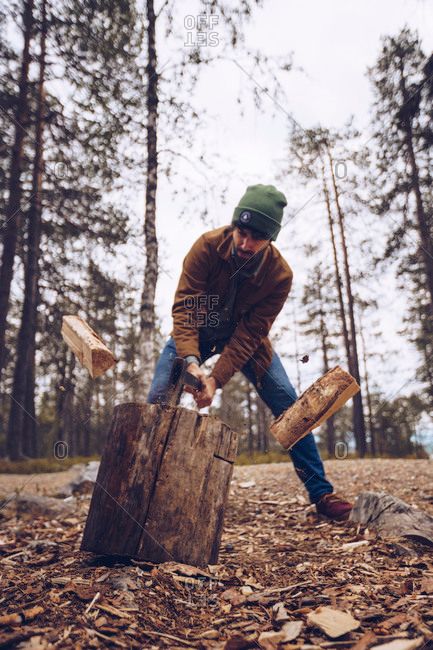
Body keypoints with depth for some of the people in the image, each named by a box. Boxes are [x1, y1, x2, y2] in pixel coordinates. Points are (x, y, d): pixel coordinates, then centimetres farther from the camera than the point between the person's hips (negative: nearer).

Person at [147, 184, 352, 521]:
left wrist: (216, 379, -37)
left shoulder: (280, 275, -26)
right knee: (158, 398, -14)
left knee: (288, 402, -9)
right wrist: (191, 361, -45)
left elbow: (247, 336, -26)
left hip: (245, 338, 0)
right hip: (197, 332, 0)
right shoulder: (208, 246, -27)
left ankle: (321, 493, 5)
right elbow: (184, 306, -30)